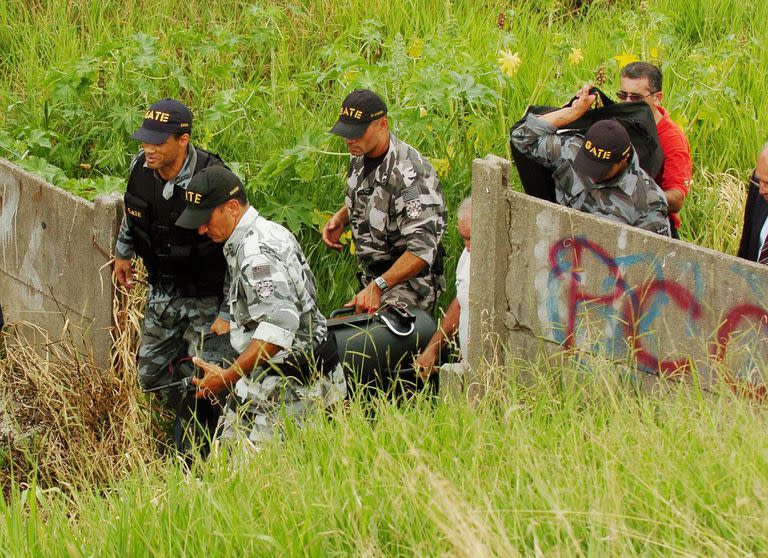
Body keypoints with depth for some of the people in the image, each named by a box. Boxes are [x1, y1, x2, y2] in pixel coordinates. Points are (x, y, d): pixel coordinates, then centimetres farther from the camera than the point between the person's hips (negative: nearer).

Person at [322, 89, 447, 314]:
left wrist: (377, 287, -36)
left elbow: (422, 249, -29)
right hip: (372, 275, 9)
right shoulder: (361, 157, 6)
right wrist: (341, 217, 9)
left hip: (409, 281, -9)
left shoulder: (409, 174, -23)